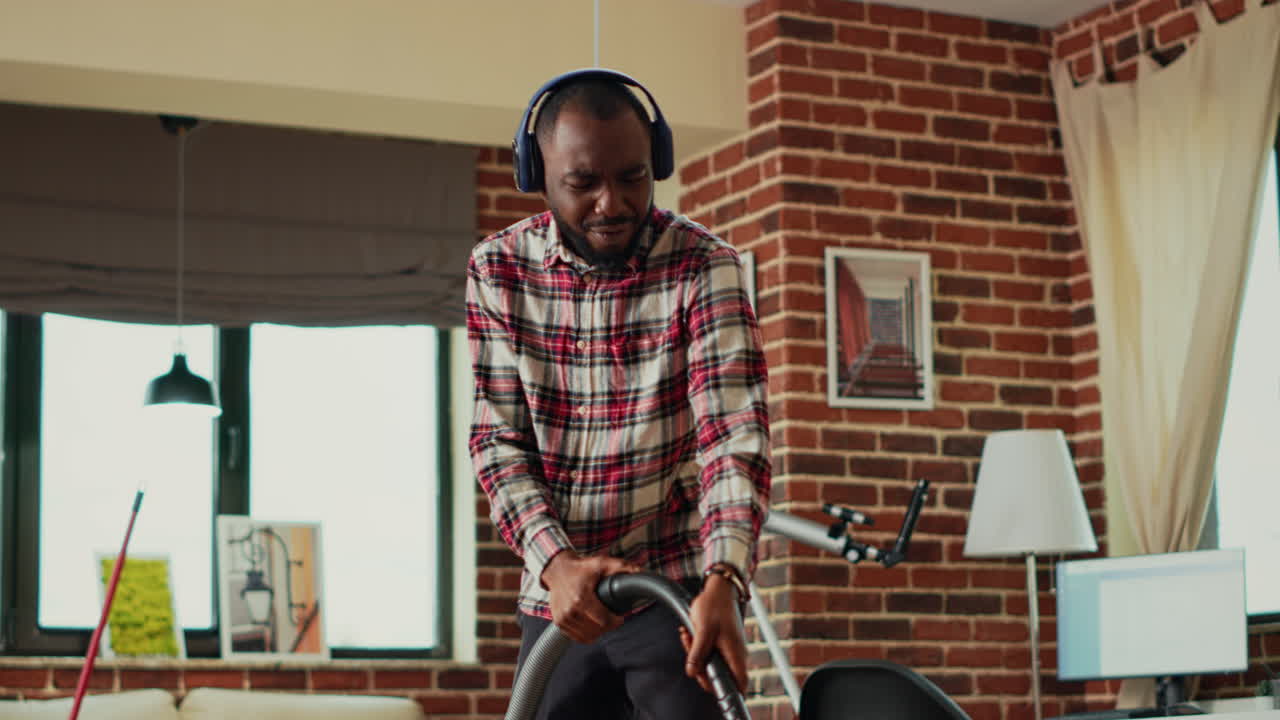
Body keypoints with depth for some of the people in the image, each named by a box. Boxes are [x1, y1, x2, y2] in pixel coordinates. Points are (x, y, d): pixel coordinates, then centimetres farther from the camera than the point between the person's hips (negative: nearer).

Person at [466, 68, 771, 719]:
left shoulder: (702, 264, -10)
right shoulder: (497, 269, -1)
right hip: (558, 596, 3)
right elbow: (498, 439, -5)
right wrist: (556, 562, -22)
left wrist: (723, 582, -34)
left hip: (680, 590, -3)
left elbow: (733, 433, -18)